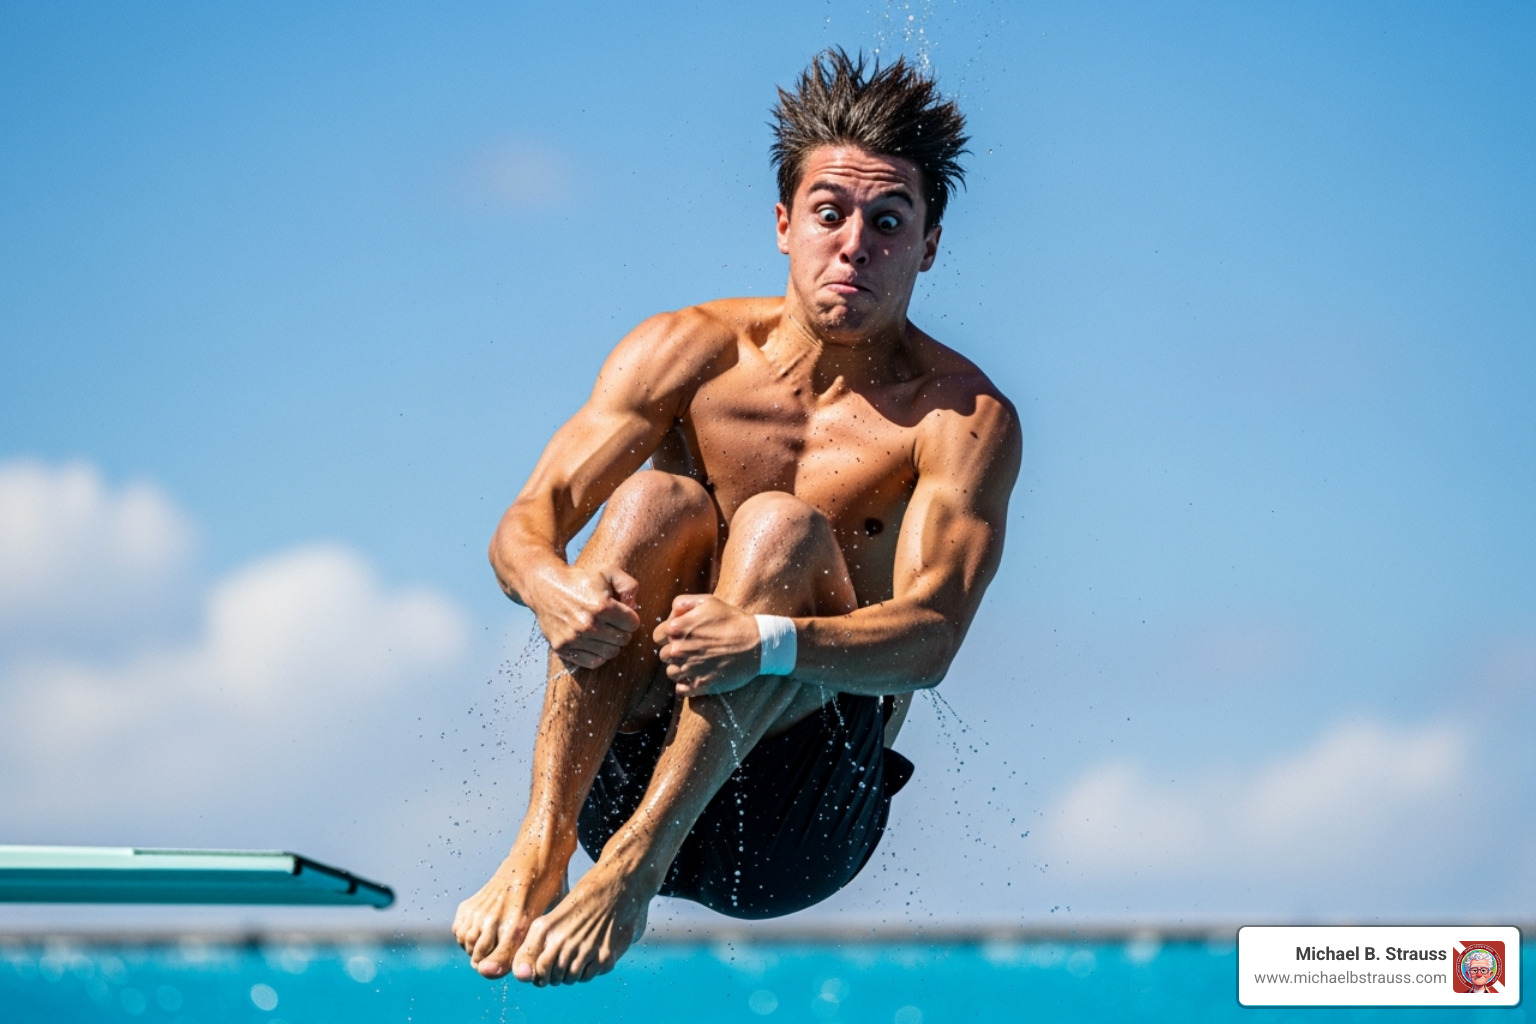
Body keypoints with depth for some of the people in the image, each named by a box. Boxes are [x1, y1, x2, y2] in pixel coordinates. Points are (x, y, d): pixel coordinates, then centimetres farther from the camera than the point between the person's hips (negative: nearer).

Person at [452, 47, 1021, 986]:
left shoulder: (965, 418, -6)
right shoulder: (690, 352, 3)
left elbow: (929, 642, -20)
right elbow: (521, 529, -4)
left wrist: (767, 642, -40)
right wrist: (556, 592, -29)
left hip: (806, 819, -2)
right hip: (629, 761, 2)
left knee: (780, 528, -25)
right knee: (657, 500, -21)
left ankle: (631, 869, -37)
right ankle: (542, 849, -34)